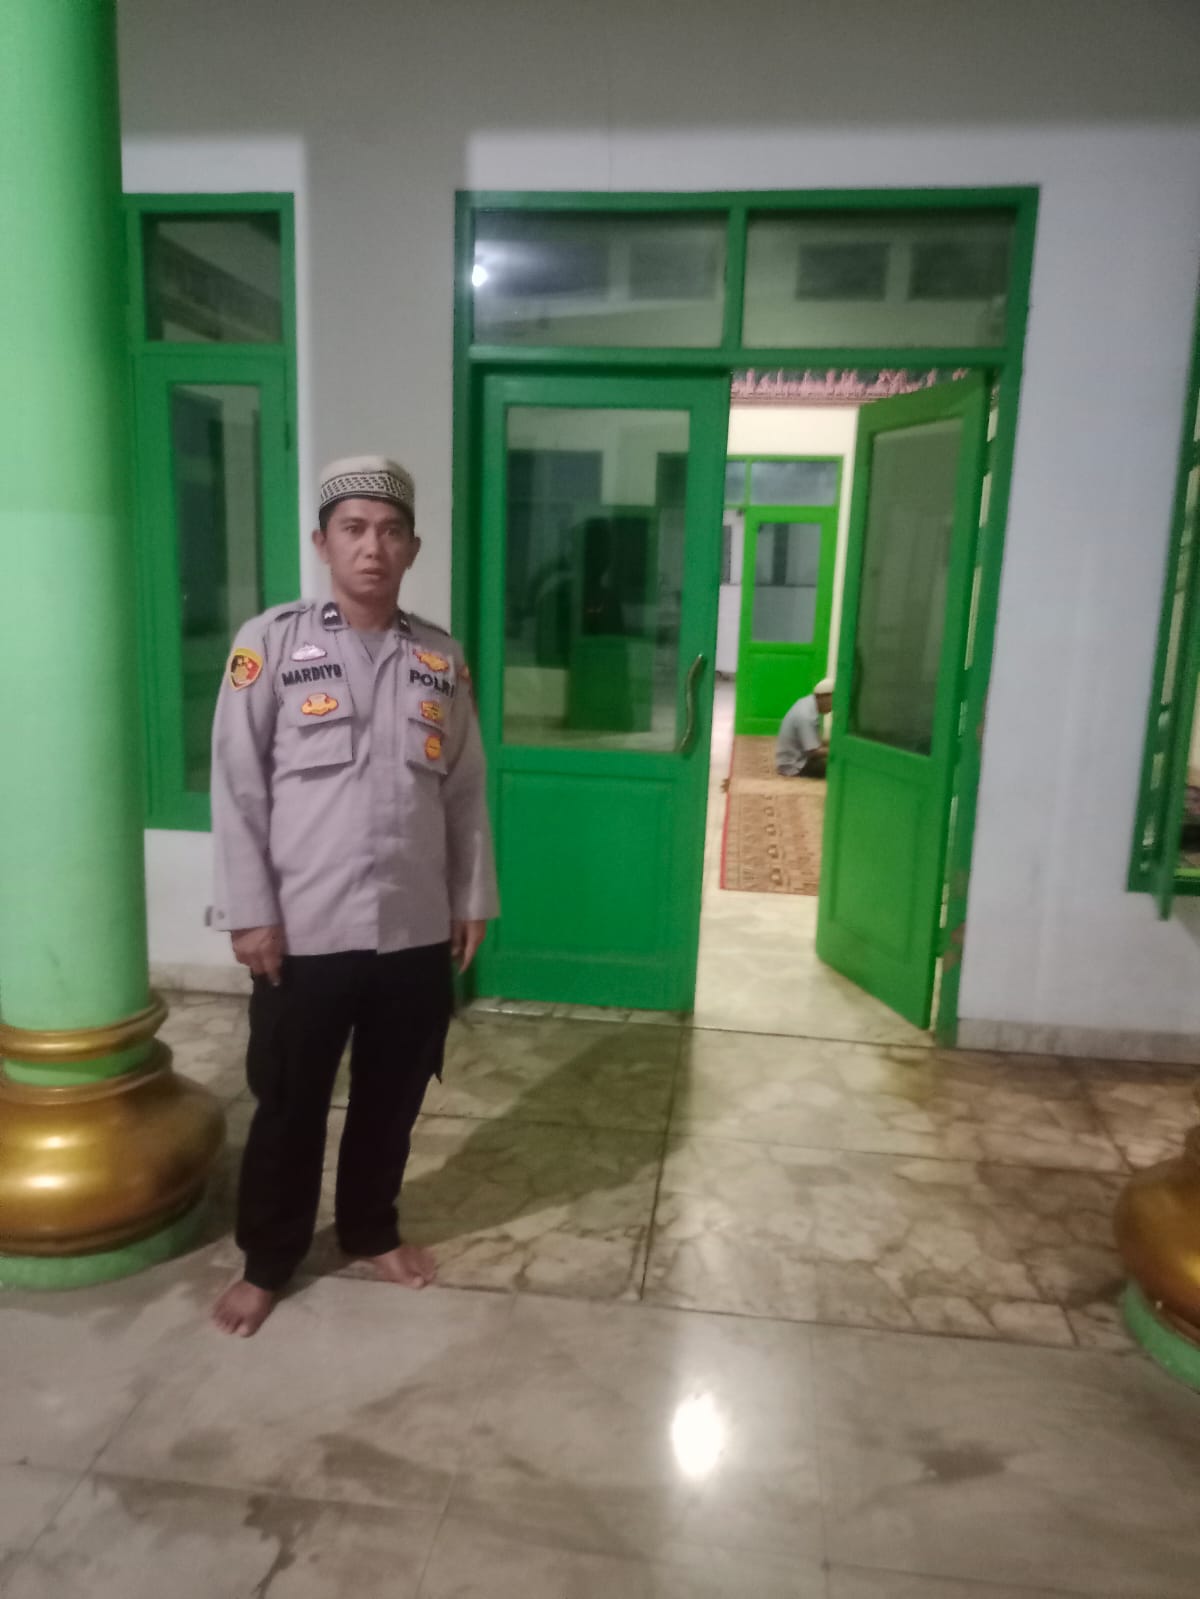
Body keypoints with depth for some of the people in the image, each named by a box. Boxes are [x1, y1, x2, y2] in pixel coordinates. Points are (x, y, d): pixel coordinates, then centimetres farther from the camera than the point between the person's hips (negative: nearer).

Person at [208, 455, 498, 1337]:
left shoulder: (442, 658, 4)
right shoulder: (271, 642, -6)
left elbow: (465, 790, 9)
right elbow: (238, 786, -6)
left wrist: (472, 899, 8)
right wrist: (250, 911, -9)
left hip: (415, 929, 3)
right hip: (305, 930, -3)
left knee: (393, 1096, 17)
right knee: (289, 1104, 12)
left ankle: (371, 1228, 41)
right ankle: (267, 1259, 34)